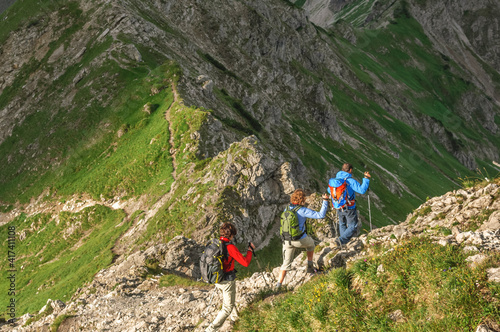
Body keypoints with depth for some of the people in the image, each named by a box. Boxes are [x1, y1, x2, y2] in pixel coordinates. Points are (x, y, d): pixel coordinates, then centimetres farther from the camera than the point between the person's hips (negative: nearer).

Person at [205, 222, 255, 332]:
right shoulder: (230, 247, -24)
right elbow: (245, 263, -22)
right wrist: (250, 250, -6)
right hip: (227, 281, -8)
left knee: (229, 300, 31)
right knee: (227, 308, 6)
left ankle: (235, 319, 52)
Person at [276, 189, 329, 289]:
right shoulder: (303, 211, -16)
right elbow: (321, 215, -17)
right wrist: (325, 201, -9)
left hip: (287, 241, 4)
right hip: (300, 240, -4)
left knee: (286, 263, 14)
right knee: (310, 243, 32)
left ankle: (279, 283, 4)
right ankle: (310, 266, 37)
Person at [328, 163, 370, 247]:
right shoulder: (350, 181, -21)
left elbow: (329, 190, 14)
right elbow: (362, 190, -26)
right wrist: (366, 179, -17)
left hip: (339, 208, 6)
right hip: (349, 208, -6)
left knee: (342, 225, 26)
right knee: (353, 227, 6)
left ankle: (344, 242, 38)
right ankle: (341, 240, -11)